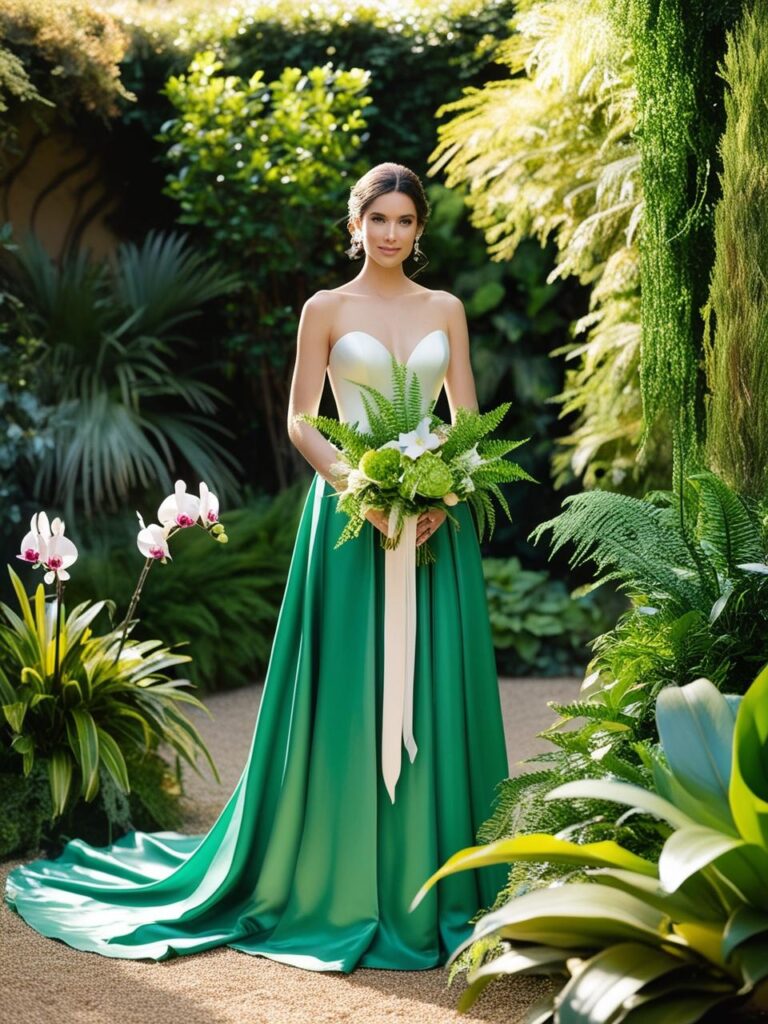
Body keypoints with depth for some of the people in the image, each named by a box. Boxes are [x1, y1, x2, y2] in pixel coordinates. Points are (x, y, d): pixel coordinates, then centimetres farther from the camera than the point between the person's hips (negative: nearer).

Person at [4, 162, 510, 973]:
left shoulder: (446, 310, 12)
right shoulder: (326, 310, 4)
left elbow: (467, 419, 9)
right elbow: (301, 421, 0)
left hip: (435, 514, 3)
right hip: (350, 511, -3)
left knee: (433, 692, 3)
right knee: (349, 695, -1)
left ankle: (430, 878, 14)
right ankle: (342, 881, 9)